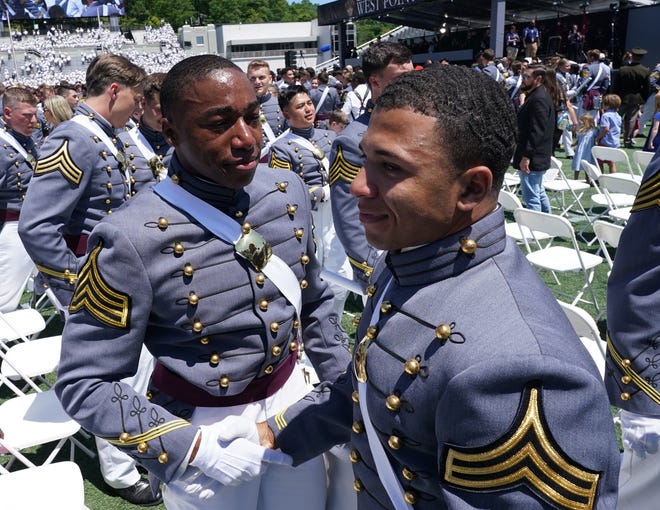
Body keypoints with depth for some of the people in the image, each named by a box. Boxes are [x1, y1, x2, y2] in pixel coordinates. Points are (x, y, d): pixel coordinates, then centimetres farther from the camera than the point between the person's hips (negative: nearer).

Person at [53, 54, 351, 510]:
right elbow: (84, 383, -15)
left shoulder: (289, 190, -8)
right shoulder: (132, 240, -23)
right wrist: (190, 446, -21)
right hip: (205, 429, -5)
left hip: (293, 399, 5)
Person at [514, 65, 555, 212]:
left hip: (531, 160, -11)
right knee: (539, 193, 21)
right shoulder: (535, 96, 15)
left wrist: (526, 156, -26)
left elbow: (537, 132, -25)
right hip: (537, 157, 11)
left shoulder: (538, 99, -18)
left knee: (531, 197, -8)